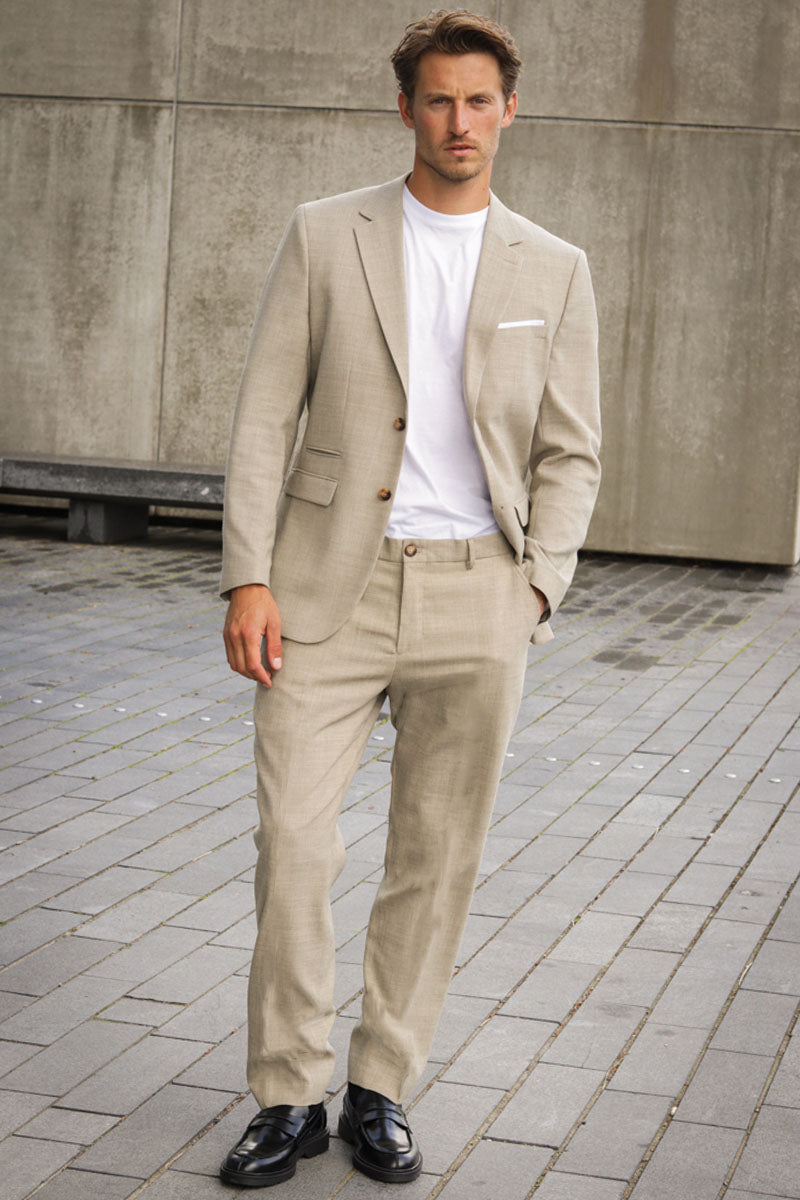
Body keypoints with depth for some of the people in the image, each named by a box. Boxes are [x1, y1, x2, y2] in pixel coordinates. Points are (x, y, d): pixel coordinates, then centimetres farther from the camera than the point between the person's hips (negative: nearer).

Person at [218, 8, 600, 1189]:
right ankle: (289, 1100, 10)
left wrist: (534, 589, -8)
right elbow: (265, 418, 0)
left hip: (475, 594, 1)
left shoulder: (554, 271, 6)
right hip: (332, 582, -1)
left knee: (437, 858, 6)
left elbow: (569, 455, 6)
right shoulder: (324, 237, 2)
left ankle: (379, 1091, 20)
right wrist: (248, 580, -9)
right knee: (294, 841, -4)